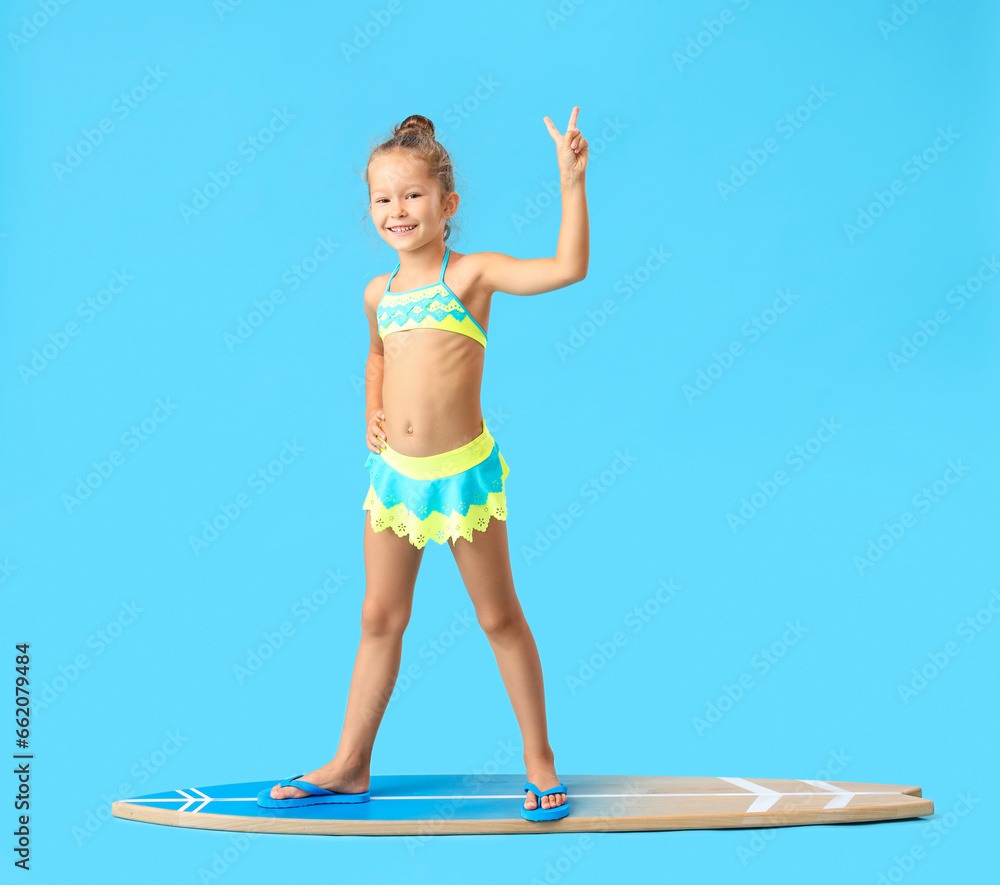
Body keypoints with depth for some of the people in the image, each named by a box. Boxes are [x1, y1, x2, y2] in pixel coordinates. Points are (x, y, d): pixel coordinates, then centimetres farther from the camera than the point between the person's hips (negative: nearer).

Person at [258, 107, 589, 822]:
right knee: (380, 619, 13)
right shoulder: (380, 292, 10)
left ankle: (540, 760, 19)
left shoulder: (471, 274, -6)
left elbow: (569, 268, -20)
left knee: (499, 616, 6)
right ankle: (350, 765, 24)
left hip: (463, 470, -5)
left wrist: (572, 182, -25)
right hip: (394, 472, 5)